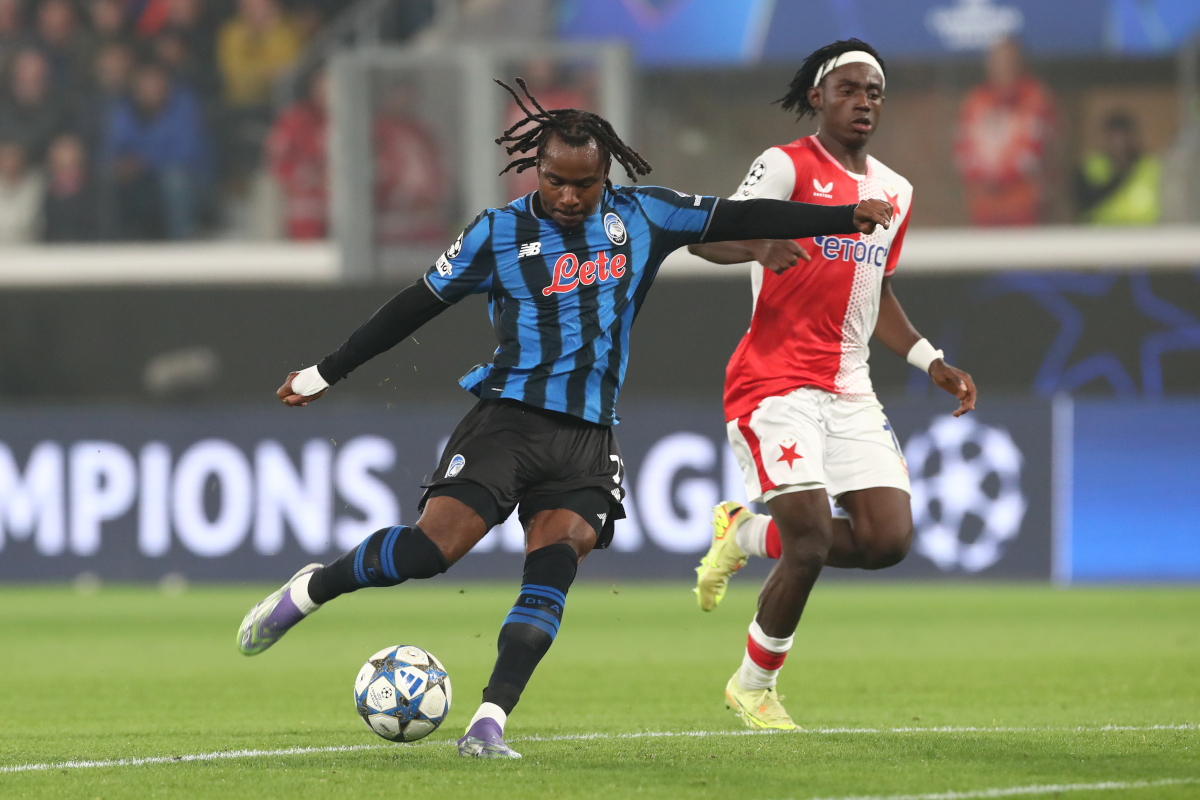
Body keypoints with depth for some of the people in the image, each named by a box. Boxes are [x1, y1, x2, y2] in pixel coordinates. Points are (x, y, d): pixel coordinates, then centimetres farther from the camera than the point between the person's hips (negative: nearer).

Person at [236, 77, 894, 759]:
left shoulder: (641, 217, 8)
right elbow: (416, 307, 9)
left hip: (588, 439, 3)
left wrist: (846, 217, 4)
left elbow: (741, 219, 8)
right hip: (509, 417, -2)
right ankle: (309, 591, 4)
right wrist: (325, 375, 12)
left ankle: (490, 722, -18)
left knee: (554, 569, -15)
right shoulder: (499, 234, 2)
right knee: (435, 546, -18)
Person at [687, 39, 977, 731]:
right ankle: (754, 685, 8)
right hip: (776, 383, -7)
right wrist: (761, 247, -41)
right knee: (811, 544, -15)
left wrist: (931, 362, 16)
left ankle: (750, 533, 17)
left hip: (851, 390, 7)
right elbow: (706, 237, -19)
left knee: (889, 539, -7)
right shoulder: (788, 167, -6)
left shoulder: (894, 192, 16)